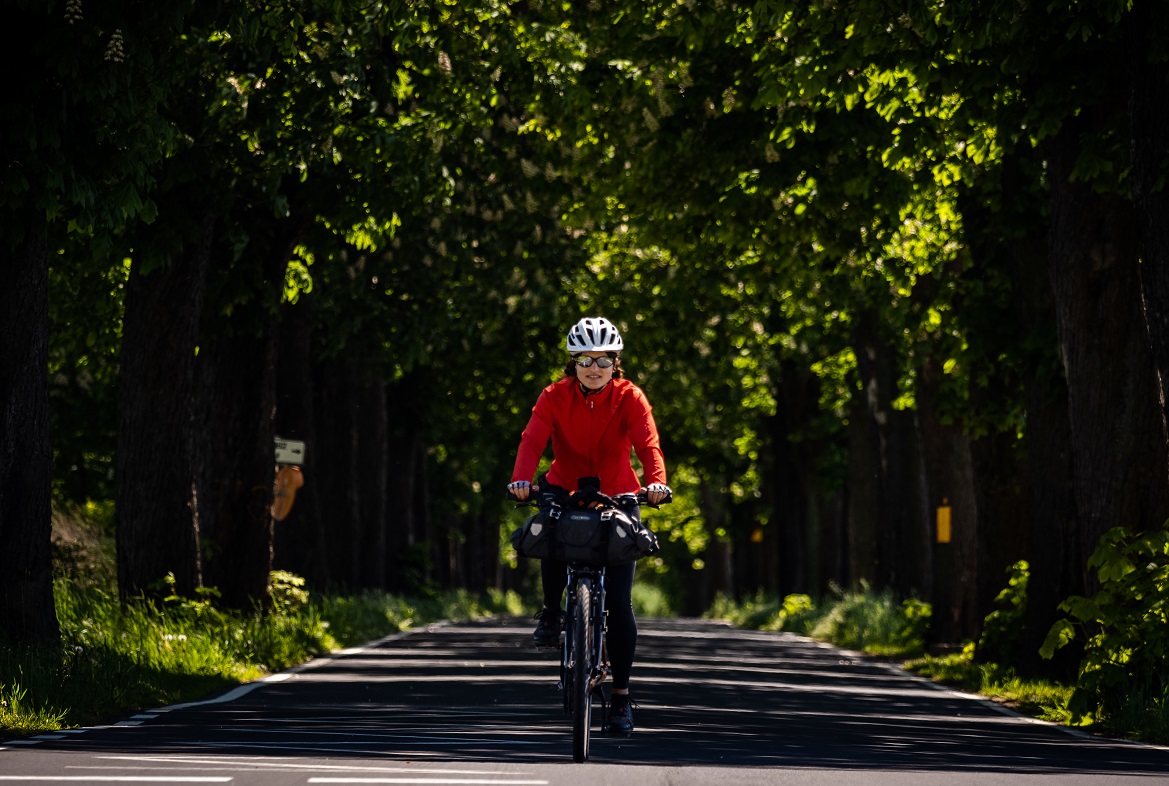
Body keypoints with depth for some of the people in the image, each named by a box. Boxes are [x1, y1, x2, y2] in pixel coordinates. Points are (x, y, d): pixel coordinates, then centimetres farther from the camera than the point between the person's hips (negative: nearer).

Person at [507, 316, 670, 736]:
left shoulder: (629, 398, -13)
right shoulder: (555, 397, -12)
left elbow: (648, 442, -27)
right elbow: (532, 440, -25)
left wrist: (656, 481, -47)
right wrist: (522, 479, -45)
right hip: (567, 488, 1)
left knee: (619, 601, -7)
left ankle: (621, 695, 3)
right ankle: (552, 611, -13)